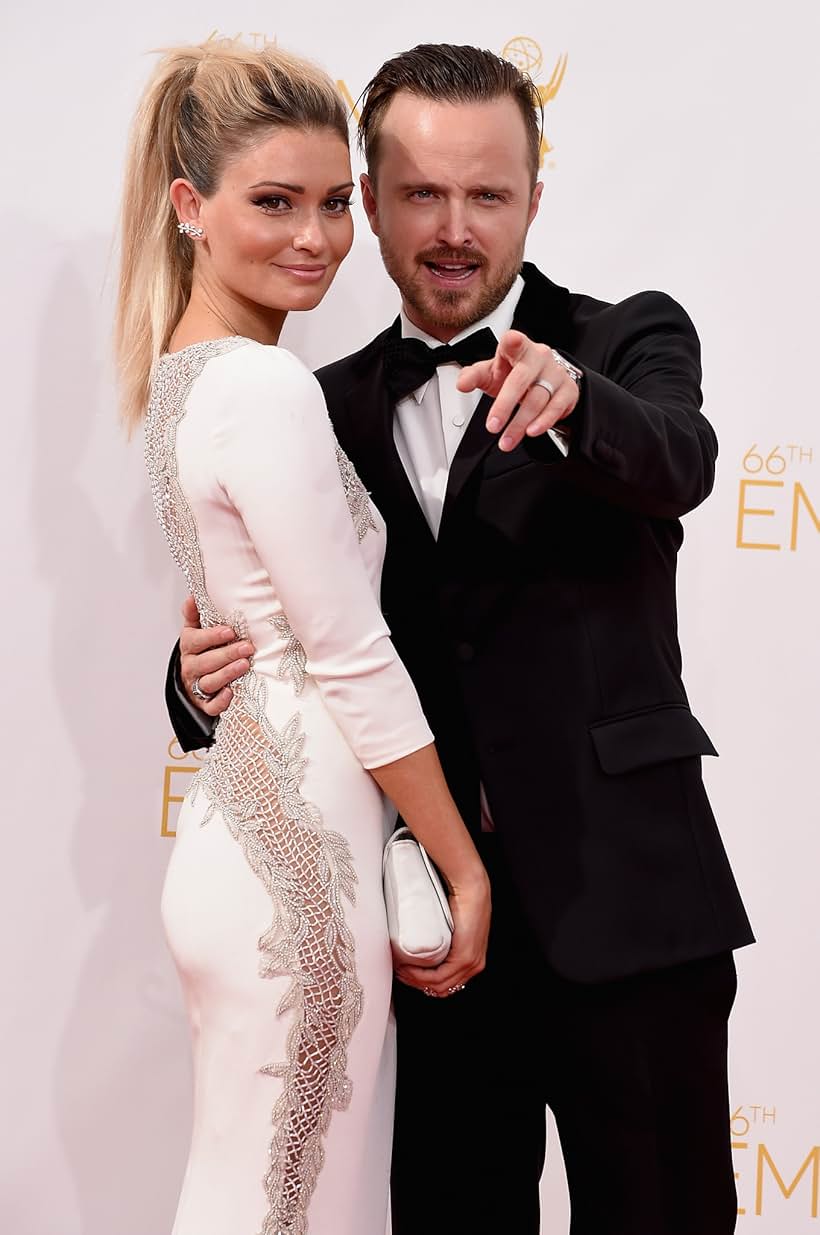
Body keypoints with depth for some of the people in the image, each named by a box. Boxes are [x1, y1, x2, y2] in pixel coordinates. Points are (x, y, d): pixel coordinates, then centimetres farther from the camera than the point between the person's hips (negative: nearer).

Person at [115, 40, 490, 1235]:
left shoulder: (184, 372, 12)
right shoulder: (269, 389, -16)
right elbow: (354, 664, -16)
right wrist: (468, 871, -6)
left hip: (236, 836, 9)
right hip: (297, 866, -9)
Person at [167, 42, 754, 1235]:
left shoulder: (627, 343, -1)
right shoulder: (333, 409, 9)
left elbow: (677, 464, -23)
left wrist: (569, 400, -44)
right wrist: (205, 680, -14)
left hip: (622, 902, -3)